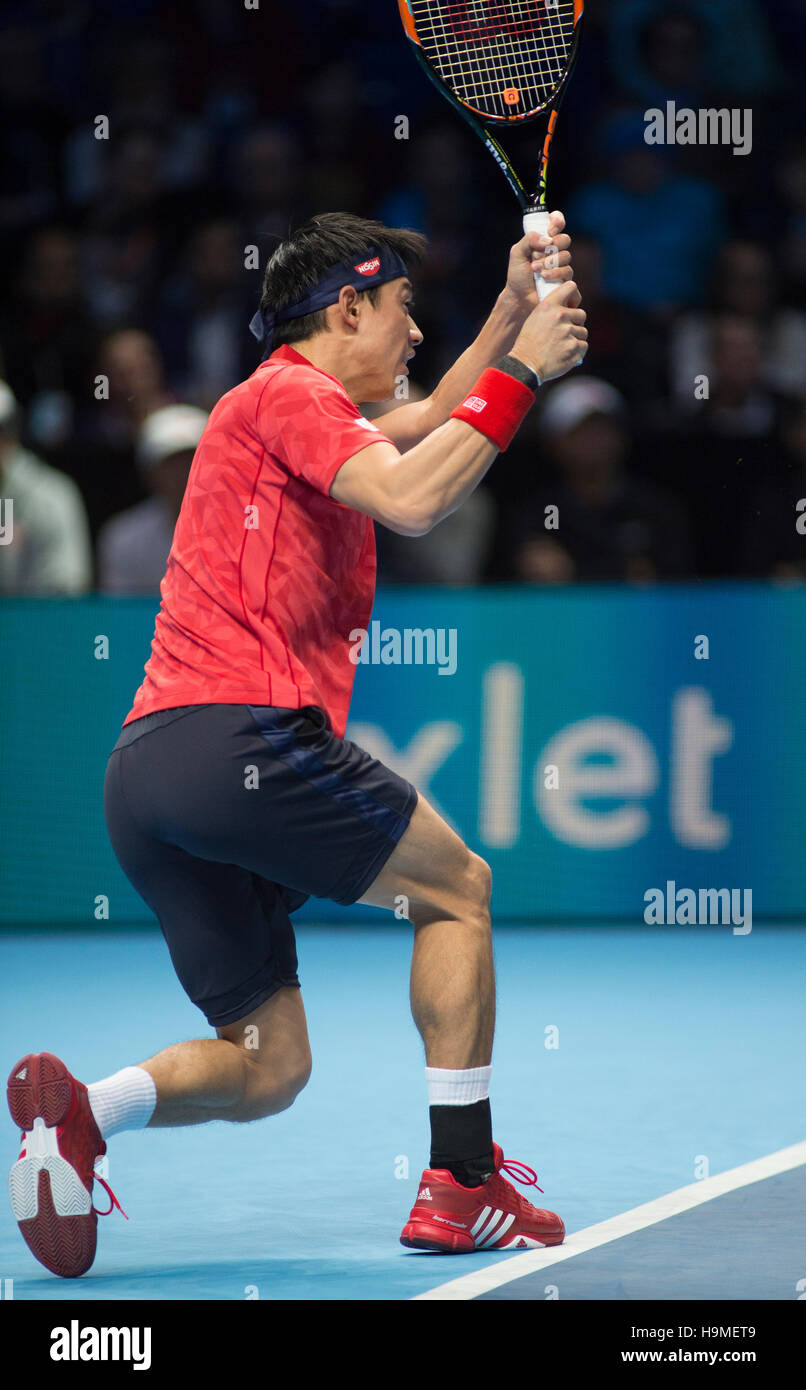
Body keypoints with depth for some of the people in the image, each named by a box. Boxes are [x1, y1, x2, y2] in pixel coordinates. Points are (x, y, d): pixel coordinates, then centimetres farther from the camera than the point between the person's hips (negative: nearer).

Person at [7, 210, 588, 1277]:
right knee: (458, 887, 10)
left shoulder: (304, 412, 27)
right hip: (242, 737, -9)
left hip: (146, 772, 9)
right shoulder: (287, 395, -2)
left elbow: (434, 427, 44)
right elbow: (414, 500, -17)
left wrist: (513, 308, 34)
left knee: (268, 1070, 9)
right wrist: (519, 370, -8)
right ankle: (461, 1187, 6)